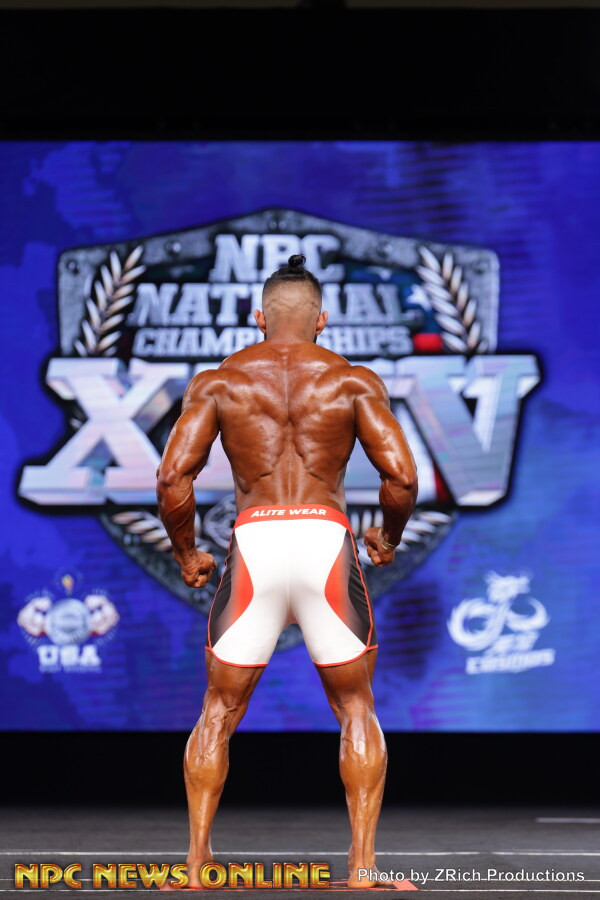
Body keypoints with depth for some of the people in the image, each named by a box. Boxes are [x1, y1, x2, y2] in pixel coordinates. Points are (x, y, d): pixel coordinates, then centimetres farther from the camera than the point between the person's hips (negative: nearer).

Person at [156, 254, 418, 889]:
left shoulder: (218, 382, 9)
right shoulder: (354, 381, 8)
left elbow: (172, 476, -1)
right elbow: (401, 477, -3)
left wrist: (185, 554, 13)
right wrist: (388, 539, 16)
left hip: (254, 546, 1)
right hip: (326, 540, 0)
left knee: (220, 709, 15)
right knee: (355, 706, 14)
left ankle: (196, 860, 8)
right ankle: (362, 863, 5)